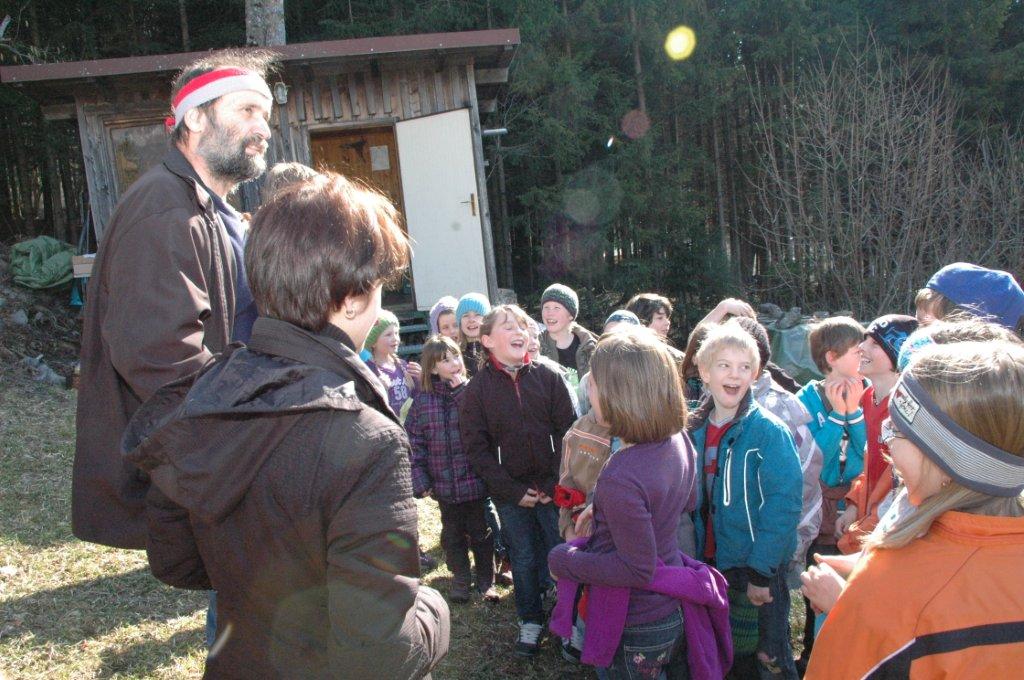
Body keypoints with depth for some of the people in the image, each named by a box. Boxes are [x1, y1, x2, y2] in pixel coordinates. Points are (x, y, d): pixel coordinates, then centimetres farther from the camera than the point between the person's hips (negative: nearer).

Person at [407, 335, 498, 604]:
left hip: (476, 481, -2)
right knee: (453, 535, 18)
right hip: (444, 484, 2)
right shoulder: (422, 401, -4)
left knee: (481, 533, 14)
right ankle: (460, 580, 38)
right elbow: (414, 443, -2)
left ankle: (486, 580, 34)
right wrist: (420, 480, -7)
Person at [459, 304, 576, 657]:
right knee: (524, 558, 14)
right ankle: (530, 620, 34)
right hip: (510, 494, 0)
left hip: (553, 490, 0)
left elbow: (567, 432, -3)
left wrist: (556, 483, -10)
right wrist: (513, 491, -11)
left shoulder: (548, 377, -3)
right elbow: (477, 448, -5)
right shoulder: (476, 389, -4)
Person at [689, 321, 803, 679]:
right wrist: (695, 555, 4)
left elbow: (784, 504, -20)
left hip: (757, 569, -5)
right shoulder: (697, 429, 1)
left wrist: (761, 571, -21)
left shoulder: (769, 431, -16)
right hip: (711, 563, 5)